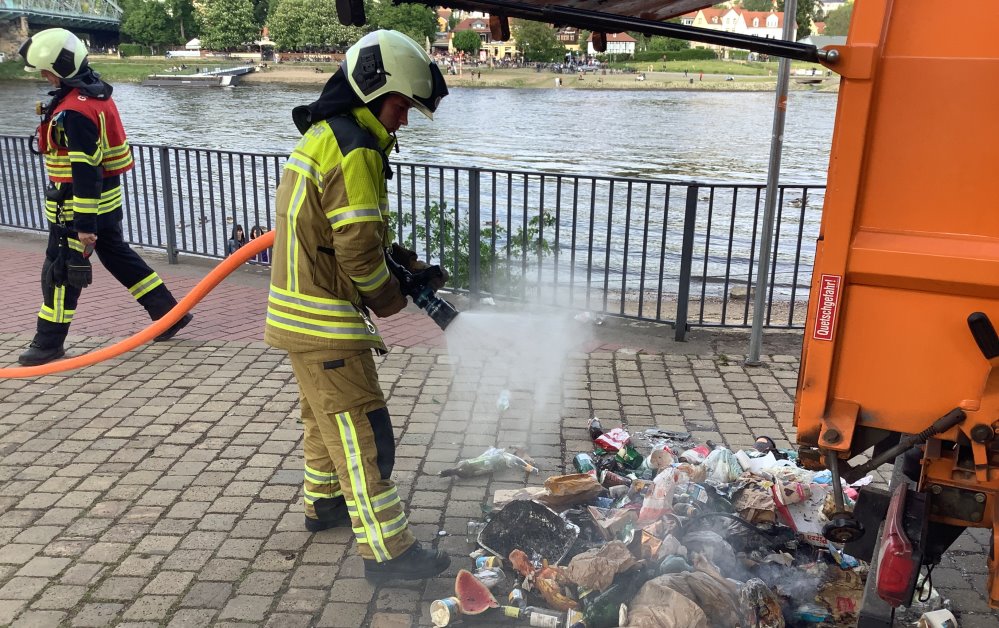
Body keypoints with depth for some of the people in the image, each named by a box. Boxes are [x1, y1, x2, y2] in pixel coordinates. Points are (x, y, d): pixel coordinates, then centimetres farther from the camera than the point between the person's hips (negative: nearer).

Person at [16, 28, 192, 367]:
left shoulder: (74, 112, -24)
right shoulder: (96, 91, 6)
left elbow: (85, 172, -26)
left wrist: (85, 224, -24)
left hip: (77, 205, -9)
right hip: (108, 198, 9)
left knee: (60, 271, 3)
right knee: (118, 256, 19)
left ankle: (49, 341, 15)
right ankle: (169, 313, 22)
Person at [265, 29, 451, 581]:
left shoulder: (322, 136, 13)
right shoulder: (354, 150, -20)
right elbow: (360, 253, -22)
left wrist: (403, 260, 7)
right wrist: (389, 299, -4)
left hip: (300, 313, 11)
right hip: (326, 324, -11)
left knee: (325, 416, 25)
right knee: (363, 433, -3)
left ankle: (324, 503, 43)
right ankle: (387, 551, 6)